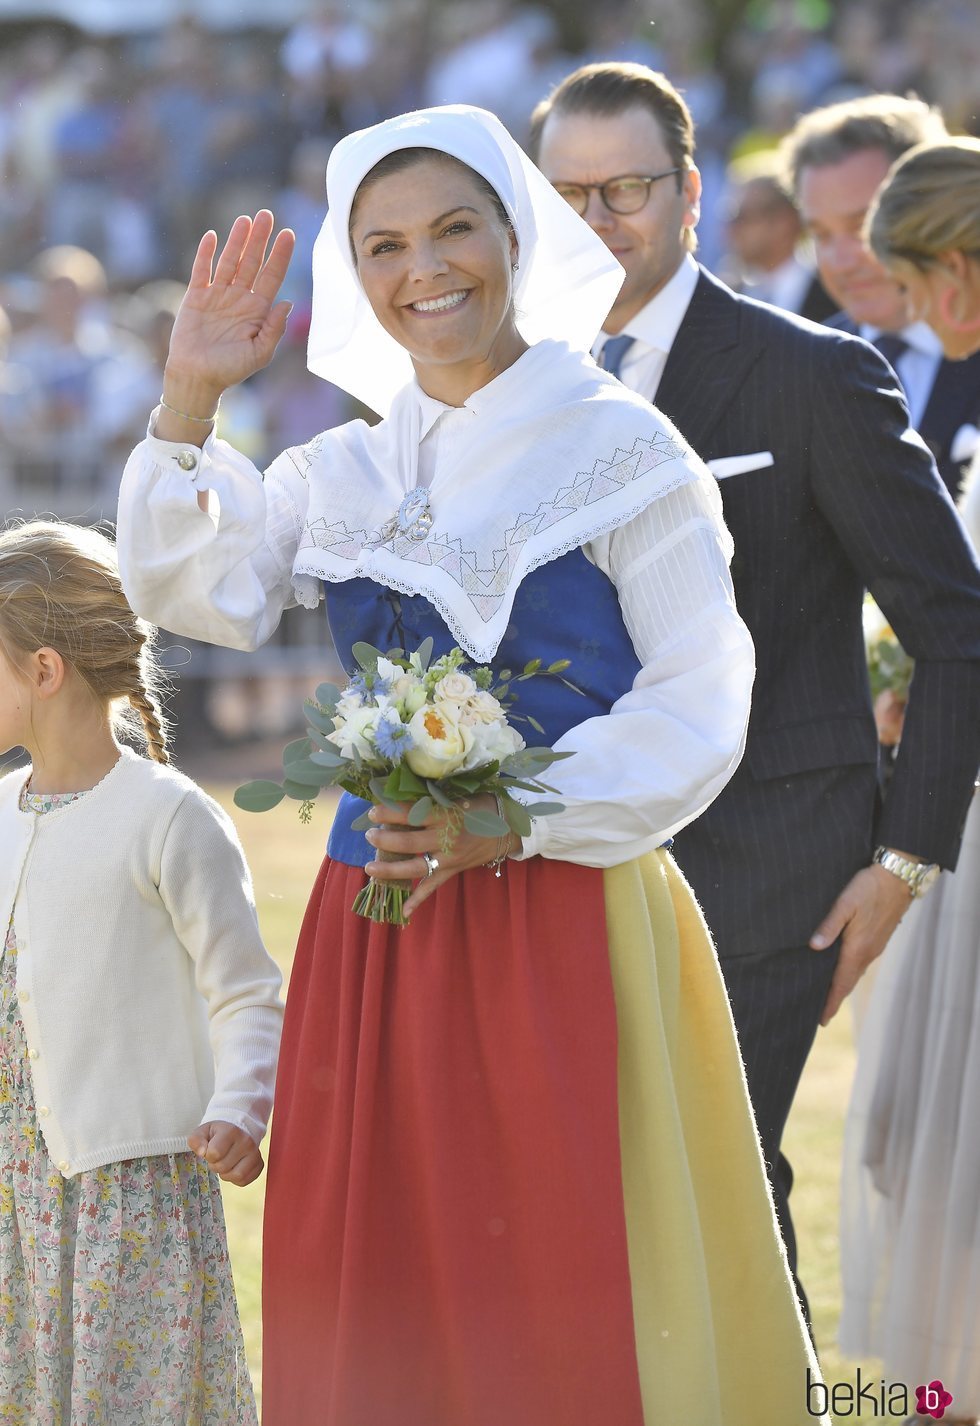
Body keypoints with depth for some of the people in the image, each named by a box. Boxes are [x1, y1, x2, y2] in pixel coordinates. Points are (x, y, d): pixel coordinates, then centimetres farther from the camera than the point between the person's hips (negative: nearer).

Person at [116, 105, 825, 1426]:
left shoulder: (618, 449, -3)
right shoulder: (343, 472, 13)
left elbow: (697, 704, -7)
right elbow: (198, 590, 0)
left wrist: (515, 819, -17)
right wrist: (189, 401, -8)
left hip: (566, 923, -5)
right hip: (376, 932, 5)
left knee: (568, 1312, -3)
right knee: (379, 1306, 6)